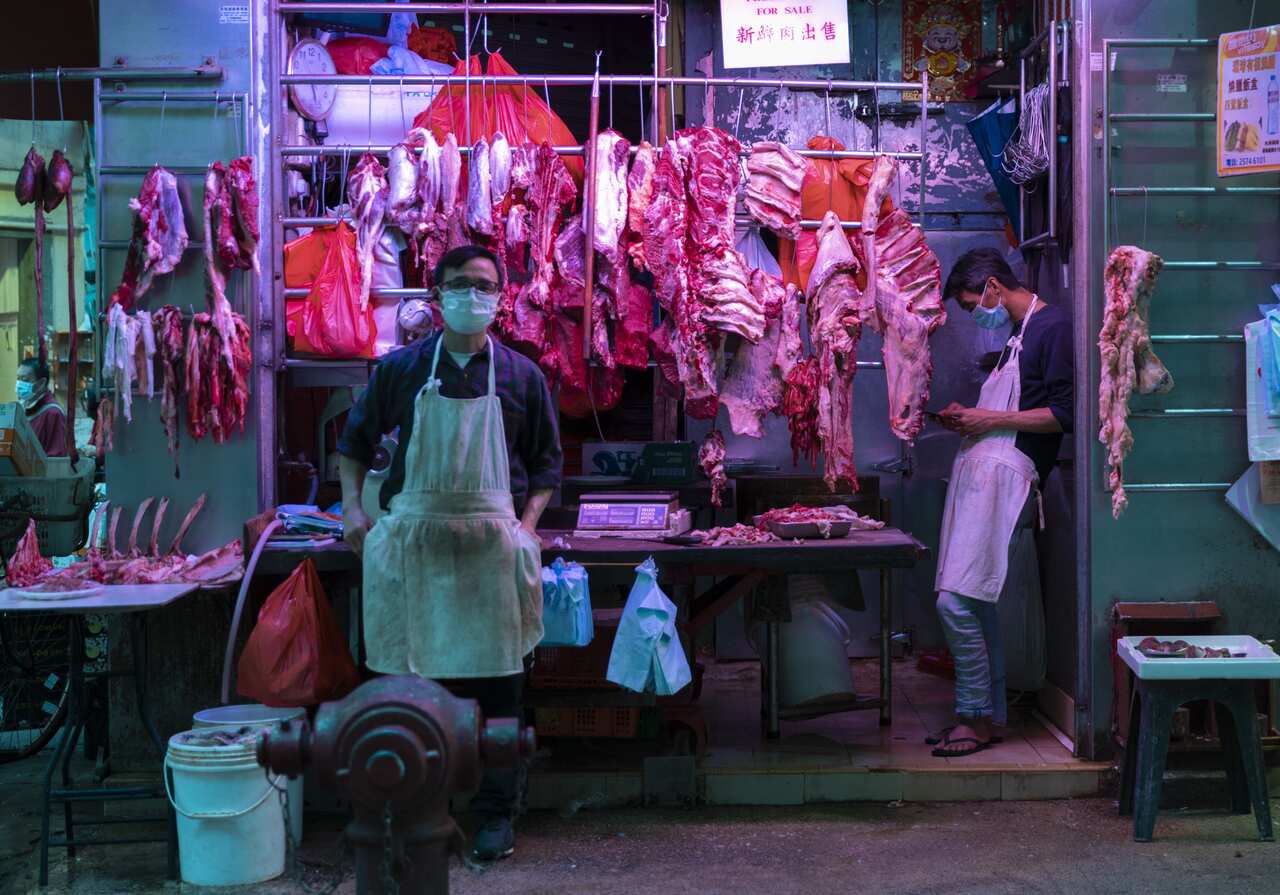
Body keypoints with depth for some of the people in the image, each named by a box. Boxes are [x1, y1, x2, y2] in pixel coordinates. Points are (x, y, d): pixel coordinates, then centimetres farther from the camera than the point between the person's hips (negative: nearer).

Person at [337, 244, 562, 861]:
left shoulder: (521, 376, 5)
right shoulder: (401, 369, 6)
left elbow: (547, 463, 9)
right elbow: (356, 439, 16)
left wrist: (525, 526, -5)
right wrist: (352, 507, 3)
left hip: (492, 543, 0)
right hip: (412, 541, 1)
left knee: (495, 682, 3)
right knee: (410, 678, 6)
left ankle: (496, 812, 14)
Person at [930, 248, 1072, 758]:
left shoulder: (1052, 326, -6)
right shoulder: (1018, 336, 24)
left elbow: (1062, 414, -13)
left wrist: (991, 419, -12)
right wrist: (968, 420, 13)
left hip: (1003, 480, -10)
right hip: (980, 476, 10)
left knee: (955, 602, -14)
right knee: (976, 603, 9)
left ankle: (975, 717, -4)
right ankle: (990, 716, 16)